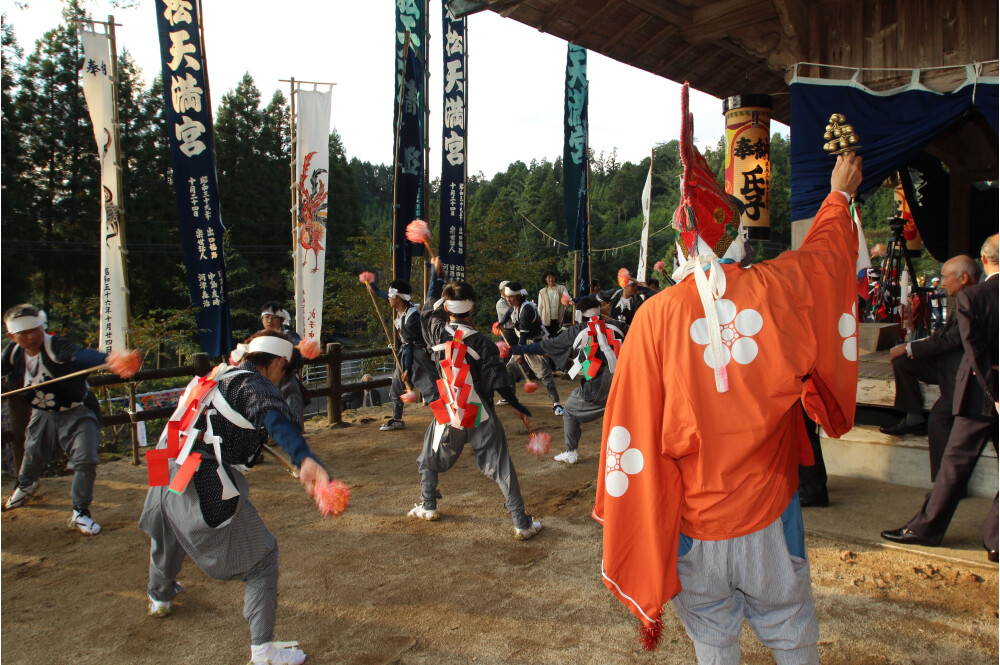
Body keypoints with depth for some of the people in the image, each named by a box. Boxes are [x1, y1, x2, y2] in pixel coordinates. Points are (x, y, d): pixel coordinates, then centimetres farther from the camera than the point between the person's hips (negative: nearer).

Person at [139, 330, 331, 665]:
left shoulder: (216, 378, 13)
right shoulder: (255, 385, -11)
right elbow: (277, 420, -33)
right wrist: (305, 458, -50)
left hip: (164, 476, 9)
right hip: (206, 491, -8)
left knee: (167, 538, 36)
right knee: (261, 556, 5)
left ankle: (159, 598, 65)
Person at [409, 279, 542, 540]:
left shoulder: (438, 333, -5)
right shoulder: (481, 341, -12)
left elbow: (427, 314, 18)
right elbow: (497, 378, -13)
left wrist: (446, 298, 24)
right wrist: (517, 404, -6)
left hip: (448, 412, 2)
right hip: (480, 416, -2)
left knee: (430, 459, 26)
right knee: (500, 467, 2)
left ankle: (427, 507, 38)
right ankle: (522, 524, 4)